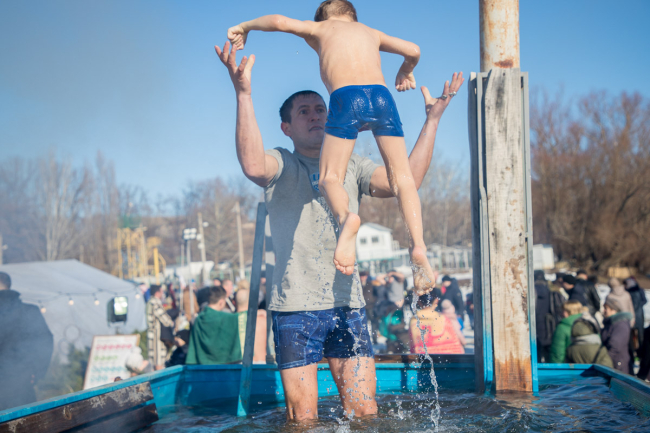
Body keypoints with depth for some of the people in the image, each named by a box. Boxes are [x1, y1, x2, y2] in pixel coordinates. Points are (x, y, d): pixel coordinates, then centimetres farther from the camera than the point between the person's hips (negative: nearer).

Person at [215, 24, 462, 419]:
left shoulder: (352, 166, 13)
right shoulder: (281, 165, 2)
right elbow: (253, 165, -23)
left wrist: (433, 119, -3)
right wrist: (243, 93, -30)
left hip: (348, 305, 3)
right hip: (296, 306, -3)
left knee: (364, 411, 2)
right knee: (303, 417, 0)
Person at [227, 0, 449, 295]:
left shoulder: (320, 29, 26)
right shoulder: (370, 32, 34)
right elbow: (413, 50, 28)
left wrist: (245, 26, 29)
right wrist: (405, 72, 50)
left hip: (346, 98, -3)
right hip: (381, 95, 3)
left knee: (330, 178, 1)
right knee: (402, 177, 6)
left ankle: (345, 217, -34)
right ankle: (418, 245, -17)